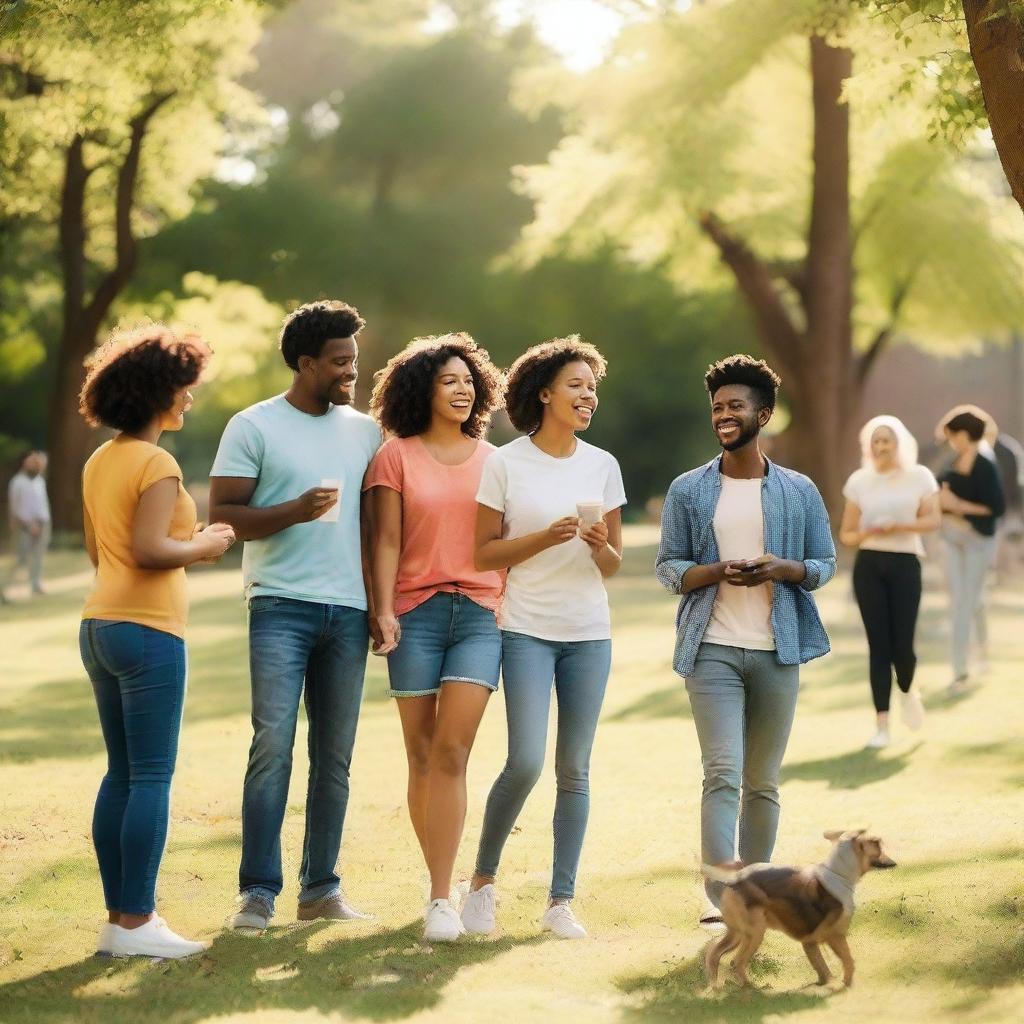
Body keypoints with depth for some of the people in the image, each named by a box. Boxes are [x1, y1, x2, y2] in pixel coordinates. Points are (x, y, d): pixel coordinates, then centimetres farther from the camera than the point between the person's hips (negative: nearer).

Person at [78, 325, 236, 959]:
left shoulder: (99, 462, 14)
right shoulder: (156, 464, -13)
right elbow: (149, 550, -22)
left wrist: (185, 540, 19)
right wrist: (203, 547, -6)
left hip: (100, 627, 9)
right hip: (148, 630, -9)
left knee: (122, 775, 11)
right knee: (152, 777, -5)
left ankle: (120, 916, 13)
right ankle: (136, 923, -5)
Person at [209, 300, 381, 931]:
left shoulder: (365, 431, 13)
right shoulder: (254, 427, 0)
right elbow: (222, 514, -4)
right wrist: (293, 511, -18)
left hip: (349, 611, 4)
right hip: (282, 605, -4)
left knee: (335, 756, 6)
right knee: (273, 746, -11)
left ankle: (322, 888, 12)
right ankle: (258, 892, -7)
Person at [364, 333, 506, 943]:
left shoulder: (493, 461, 11)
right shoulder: (396, 457, 6)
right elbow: (387, 541, 1)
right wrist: (384, 609, -9)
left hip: (481, 616, 0)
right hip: (416, 614, 0)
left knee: (451, 753, -11)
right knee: (423, 756, 4)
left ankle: (441, 900, -12)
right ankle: (443, 886, 16)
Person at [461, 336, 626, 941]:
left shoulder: (602, 466, 8)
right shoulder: (505, 464, -2)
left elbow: (613, 565, 11)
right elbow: (483, 553, -3)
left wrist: (600, 546, -11)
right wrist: (546, 537, -15)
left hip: (589, 633, 4)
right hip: (527, 629, -3)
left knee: (575, 769, 3)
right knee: (526, 762, -12)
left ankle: (562, 902, 10)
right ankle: (484, 878, 9)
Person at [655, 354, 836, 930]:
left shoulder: (799, 491, 8)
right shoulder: (688, 490, 6)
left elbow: (826, 563, 10)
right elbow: (668, 567, 6)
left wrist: (786, 569, -12)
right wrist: (716, 572, -14)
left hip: (778, 650, 2)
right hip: (713, 649, -1)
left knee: (764, 782, 8)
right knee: (722, 774, -12)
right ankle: (721, 900, -16)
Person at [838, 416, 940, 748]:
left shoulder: (919, 477, 3)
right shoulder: (859, 481, 6)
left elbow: (934, 520, -7)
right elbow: (846, 534, 9)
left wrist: (898, 526, -21)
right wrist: (866, 533, -13)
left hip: (905, 564, -1)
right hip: (868, 566, 1)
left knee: (902, 644, -4)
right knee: (878, 645, -2)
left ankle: (907, 691, 31)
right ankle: (882, 724, 2)